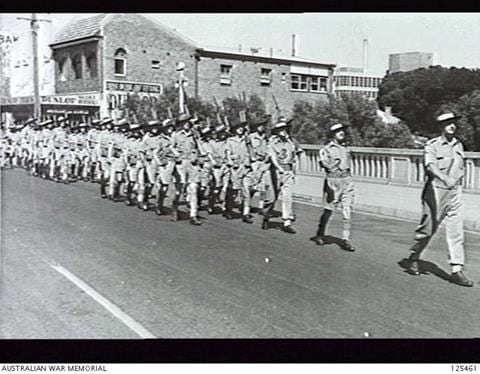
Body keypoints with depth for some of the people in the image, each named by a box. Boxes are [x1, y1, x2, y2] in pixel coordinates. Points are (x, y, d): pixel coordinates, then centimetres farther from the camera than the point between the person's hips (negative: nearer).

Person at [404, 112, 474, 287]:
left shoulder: (459, 145, 13)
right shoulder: (432, 145, -6)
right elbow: (430, 165, -24)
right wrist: (444, 178, -40)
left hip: (455, 193, 5)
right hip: (436, 191, -5)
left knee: (456, 231, -3)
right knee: (427, 228, 5)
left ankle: (457, 270, -2)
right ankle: (413, 258, 26)